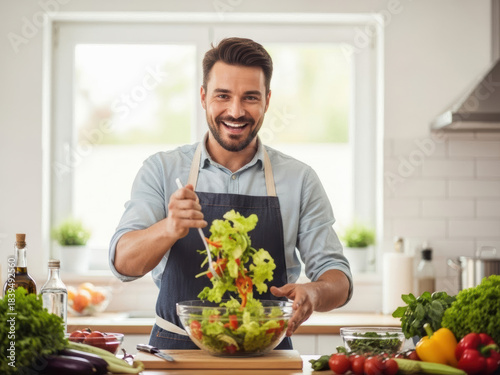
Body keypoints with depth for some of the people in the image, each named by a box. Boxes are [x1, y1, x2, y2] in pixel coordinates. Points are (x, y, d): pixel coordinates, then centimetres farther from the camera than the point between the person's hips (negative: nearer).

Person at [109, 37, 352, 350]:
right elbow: (123, 263, -6)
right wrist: (169, 229, -28)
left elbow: (338, 278, 5)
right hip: (177, 348, -1)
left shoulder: (300, 180, 6)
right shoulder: (162, 171, 5)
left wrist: (313, 293, -19)